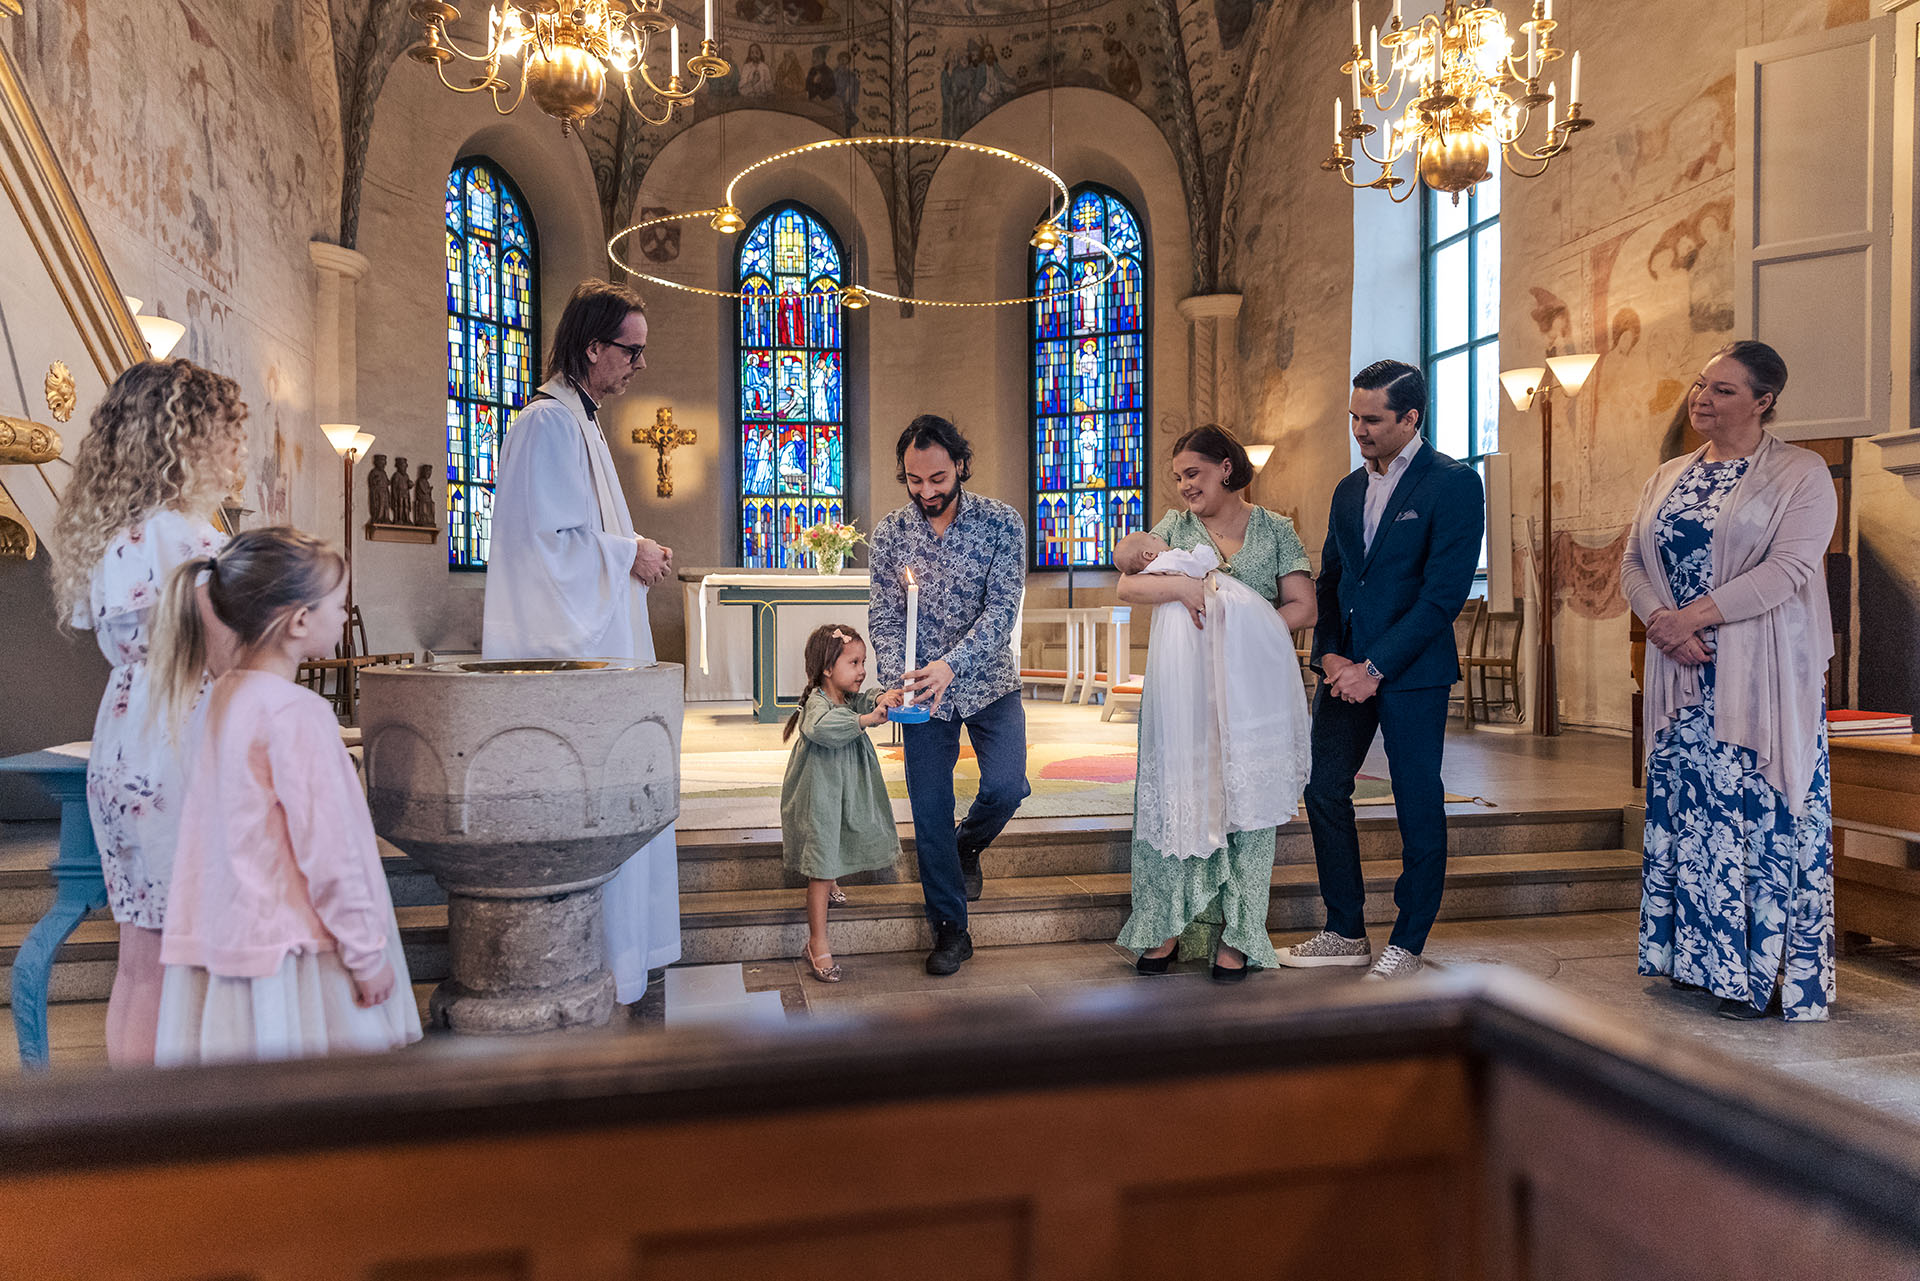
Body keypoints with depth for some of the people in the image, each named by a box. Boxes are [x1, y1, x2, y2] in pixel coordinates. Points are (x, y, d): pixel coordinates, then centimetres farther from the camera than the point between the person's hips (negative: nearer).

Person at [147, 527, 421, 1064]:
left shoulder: (216, 698, 7)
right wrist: (366, 952, -12)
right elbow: (327, 847, -19)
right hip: (293, 941, -8)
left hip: (224, 933, 8)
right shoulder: (297, 711, -19)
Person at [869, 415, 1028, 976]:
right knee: (929, 814, 2)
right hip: (923, 692, 1)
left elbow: (1002, 608, -19)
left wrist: (951, 664, -32)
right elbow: (885, 618, -4)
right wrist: (900, 676, -23)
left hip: (989, 683, -1)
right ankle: (950, 929, 19)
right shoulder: (889, 532, -4)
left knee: (1006, 787, -16)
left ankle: (968, 844, 21)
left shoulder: (1001, 522, -11)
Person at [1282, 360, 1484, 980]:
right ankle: (1346, 933, 20)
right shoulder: (1348, 490, 13)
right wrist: (1329, 655, -1)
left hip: (1410, 670, -6)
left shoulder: (1453, 484, -8)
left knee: (1418, 807, 2)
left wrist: (1375, 667, -16)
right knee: (1324, 790, 7)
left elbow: (1444, 592, -15)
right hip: (1345, 666, 7)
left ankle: (1407, 944, 17)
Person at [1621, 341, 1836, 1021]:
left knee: (1764, 808, -3)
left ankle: (1766, 973, 7)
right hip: (1683, 674, 5)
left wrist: (1695, 616, -18)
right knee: (1687, 806, 7)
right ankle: (1701, 955, 19)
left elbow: (1790, 566, -14)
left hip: (1764, 676, -5)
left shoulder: (1801, 473, -2)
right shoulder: (1669, 477, 14)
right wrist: (1661, 621, -9)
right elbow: (1633, 562, 9)